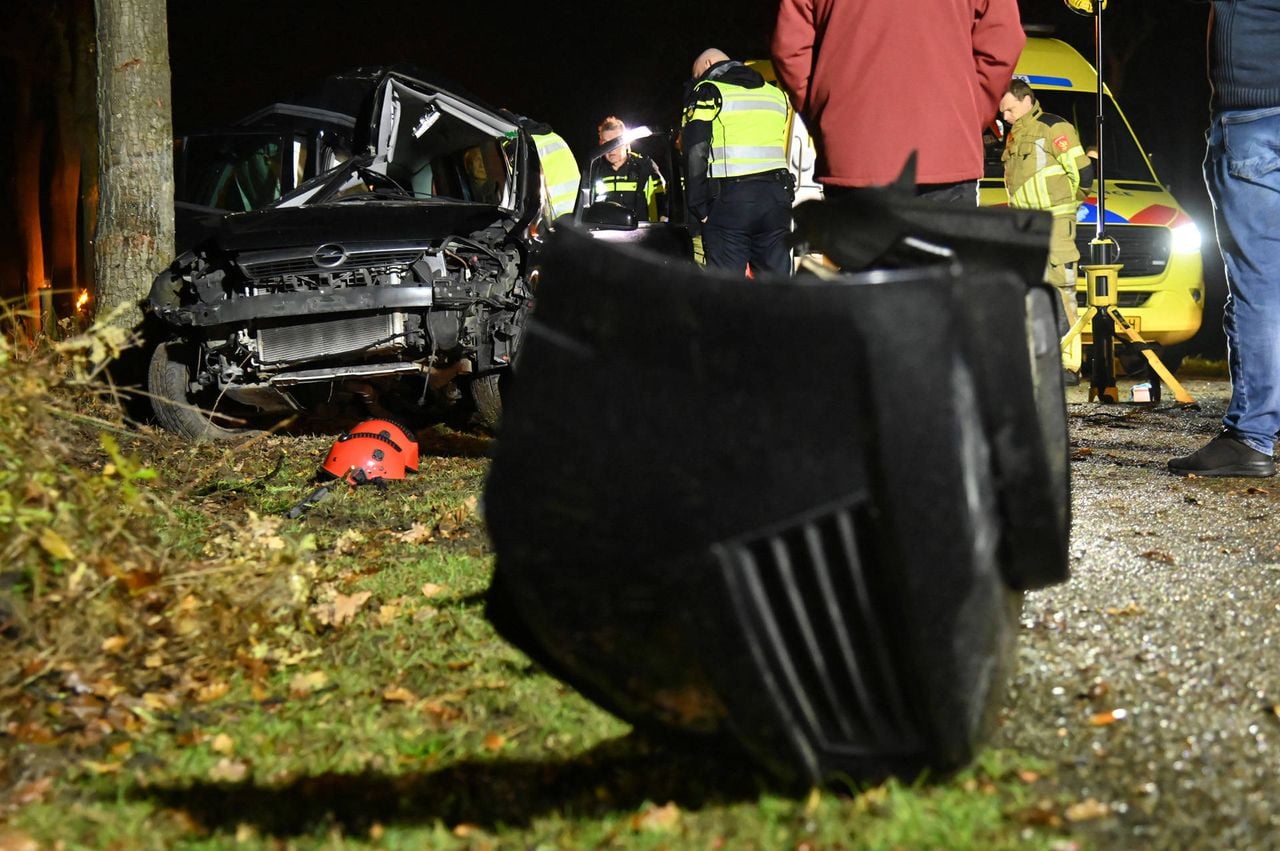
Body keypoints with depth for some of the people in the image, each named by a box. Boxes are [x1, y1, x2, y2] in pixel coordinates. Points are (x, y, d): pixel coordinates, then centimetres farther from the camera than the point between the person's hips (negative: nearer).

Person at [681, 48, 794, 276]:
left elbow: (695, 154, -5)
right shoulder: (775, 93, 22)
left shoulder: (707, 92, 3)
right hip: (776, 196, 5)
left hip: (729, 199, -5)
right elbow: (782, 150, 20)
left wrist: (698, 207, -3)